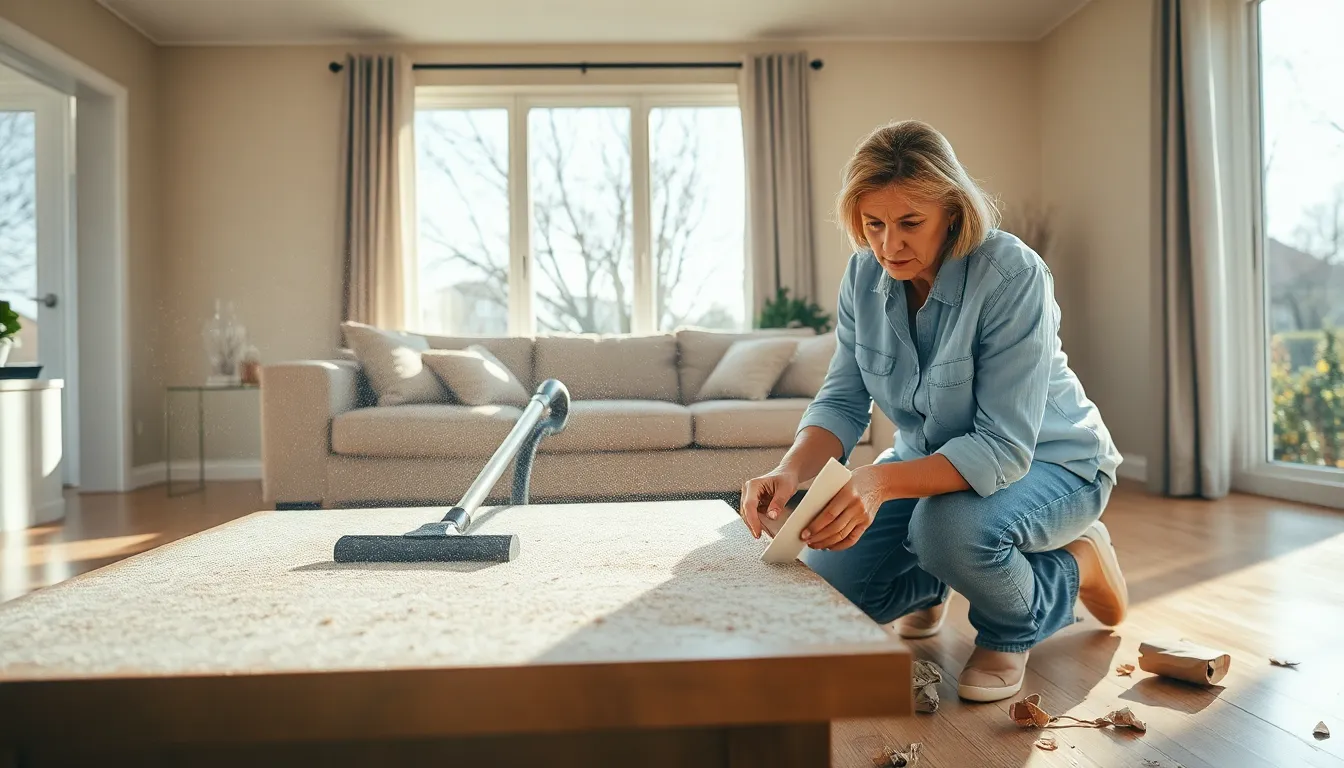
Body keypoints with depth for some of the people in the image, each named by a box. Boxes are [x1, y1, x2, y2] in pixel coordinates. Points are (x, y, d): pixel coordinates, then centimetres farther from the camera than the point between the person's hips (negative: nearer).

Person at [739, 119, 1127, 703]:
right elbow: (843, 400, -10)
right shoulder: (865, 274, -11)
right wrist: (790, 473, -31)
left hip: (1048, 462, -5)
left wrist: (882, 482, -48)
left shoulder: (1012, 276, -29)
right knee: (830, 574, -10)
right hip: (930, 457, 5)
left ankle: (1071, 566, 0)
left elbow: (1005, 447, -33)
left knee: (949, 527, -37)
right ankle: (931, 586, 25)